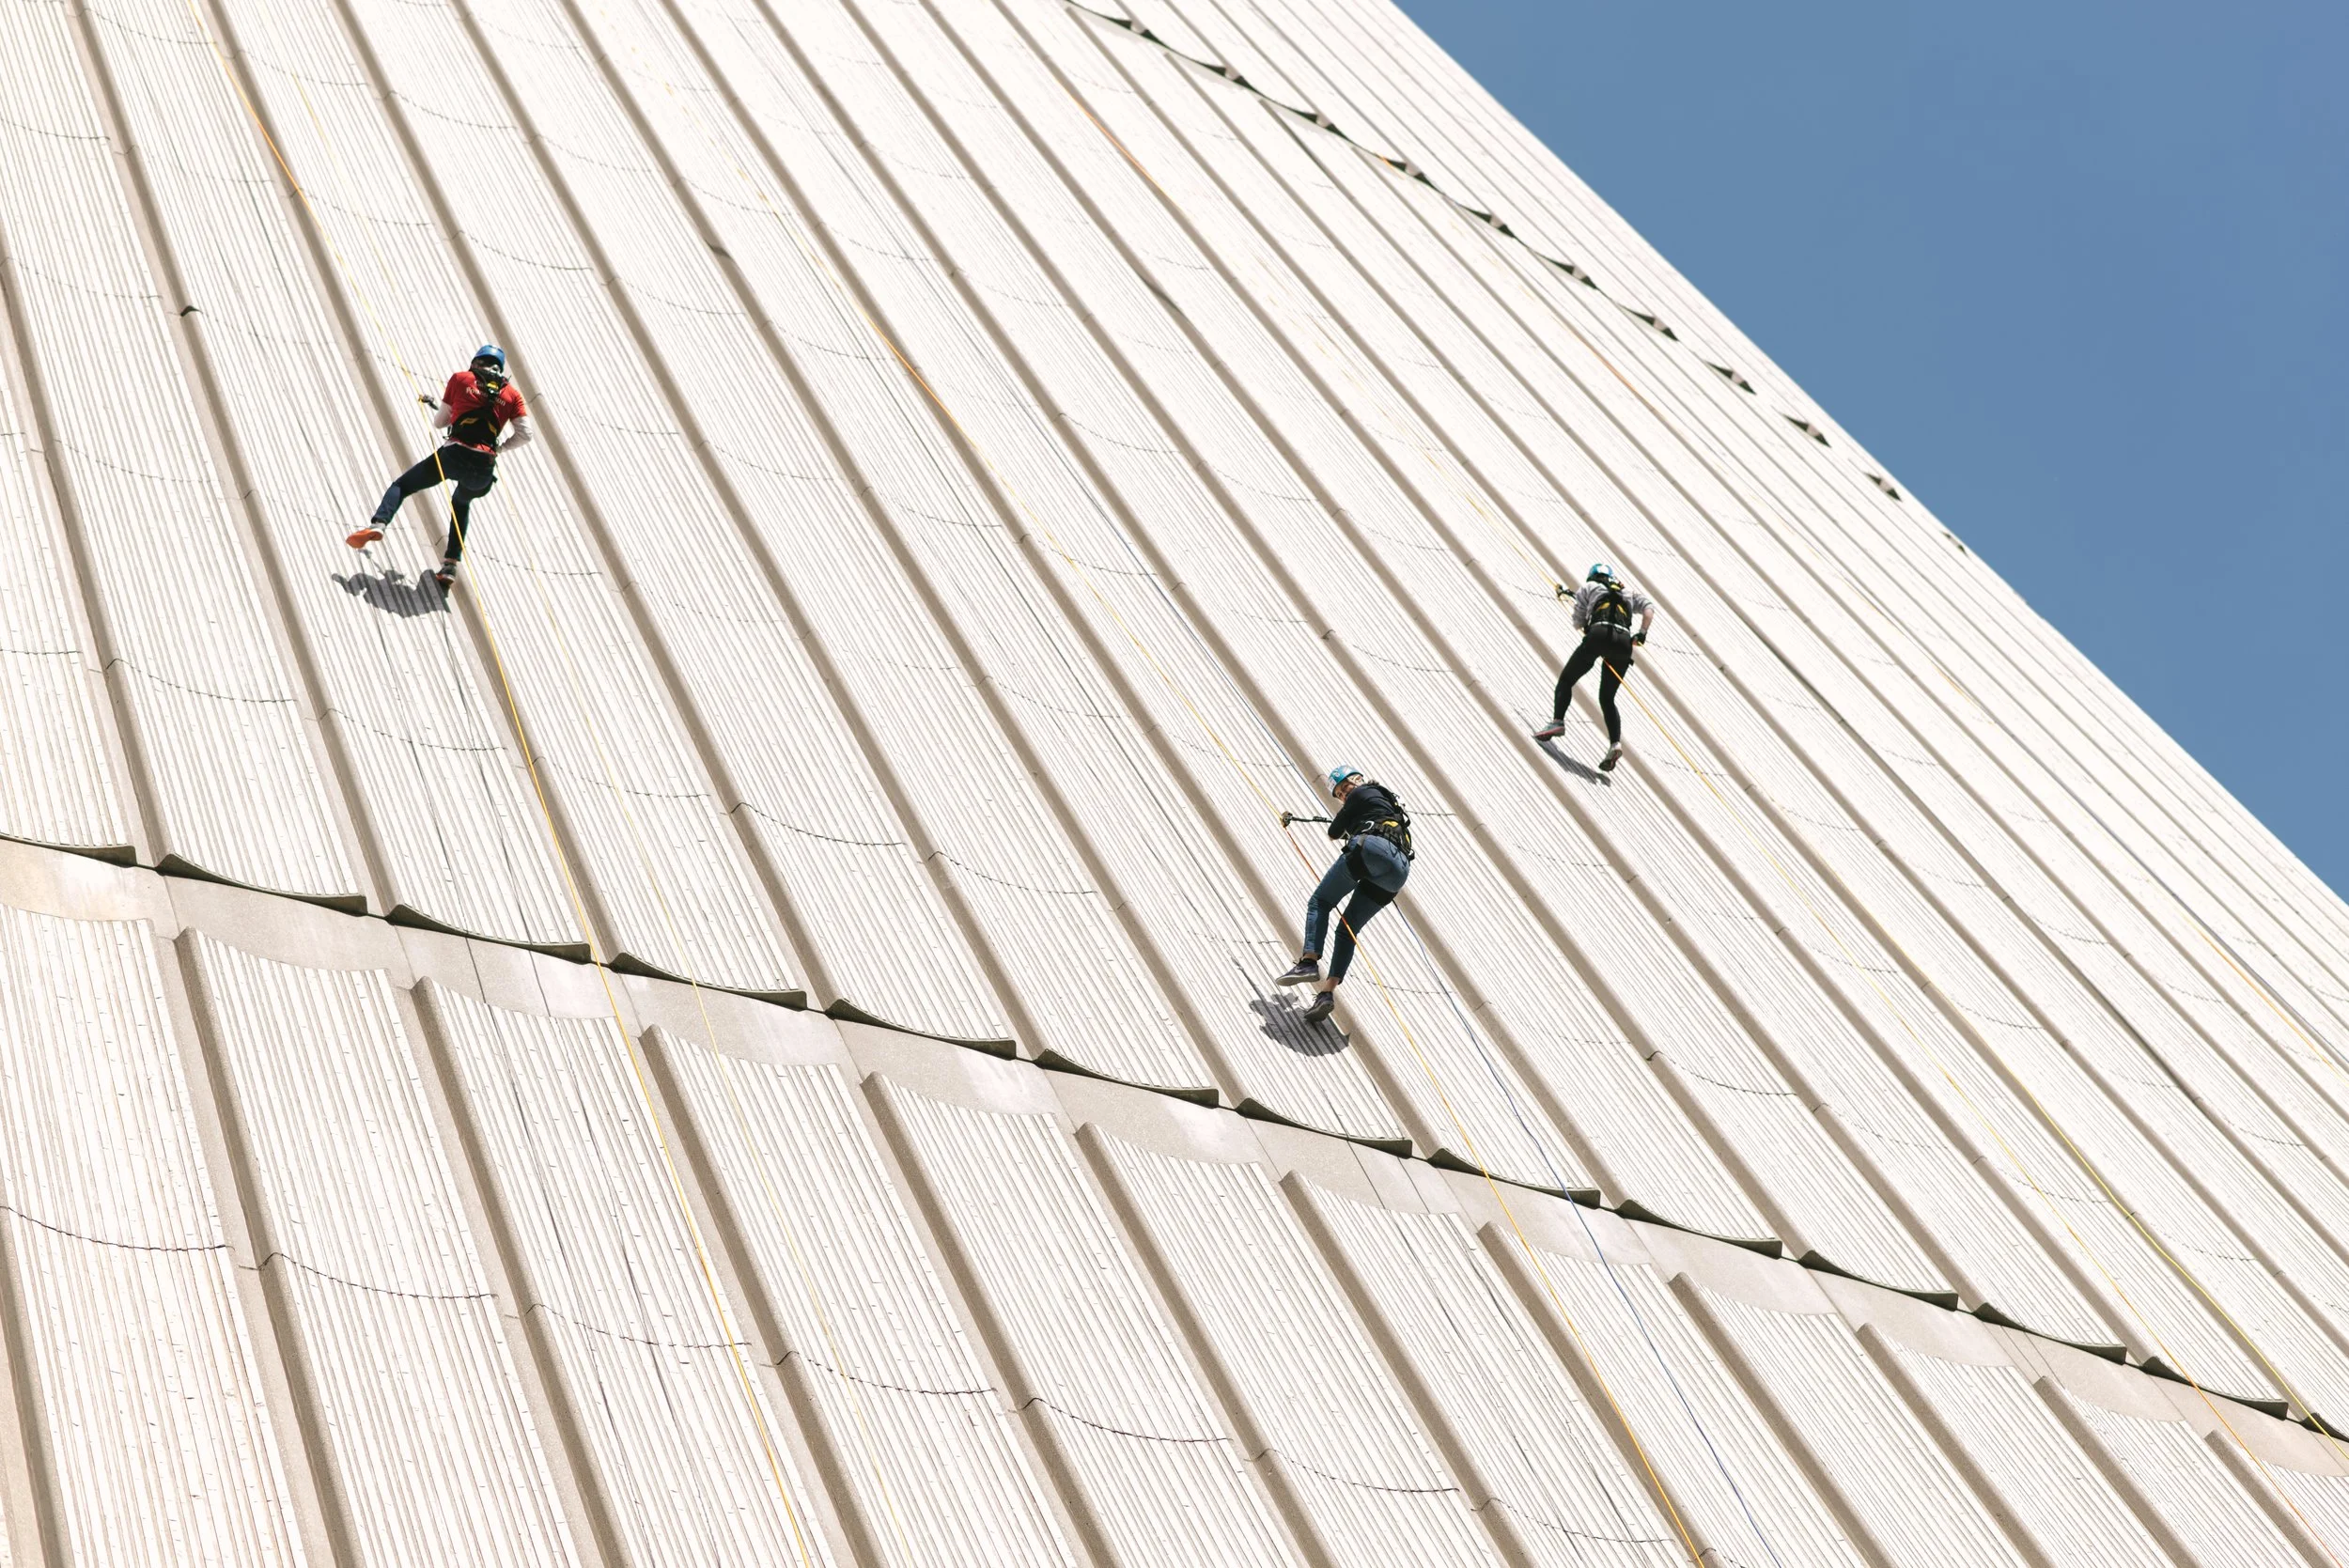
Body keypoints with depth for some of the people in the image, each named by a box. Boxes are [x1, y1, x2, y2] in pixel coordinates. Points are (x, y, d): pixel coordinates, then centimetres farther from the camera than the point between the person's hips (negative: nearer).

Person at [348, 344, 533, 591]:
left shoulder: (460, 379, 12)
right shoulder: (512, 394, 13)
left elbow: (439, 422, 15)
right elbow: (525, 435, 4)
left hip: (455, 454, -2)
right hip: (485, 468, 2)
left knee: (402, 485, 15)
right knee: (461, 503, 32)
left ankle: (377, 525, -13)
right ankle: (450, 567, 21)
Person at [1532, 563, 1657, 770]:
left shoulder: (1588, 587, 23)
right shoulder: (1629, 593, 32)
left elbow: (1578, 624, 19)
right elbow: (1649, 606, 14)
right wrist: (1642, 634, 9)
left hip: (1598, 635, -3)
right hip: (1624, 642, 3)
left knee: (1566, 679, 10)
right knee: (1607, 698, 11)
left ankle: (1557, 721, -13)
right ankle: (1615, 743, -9)